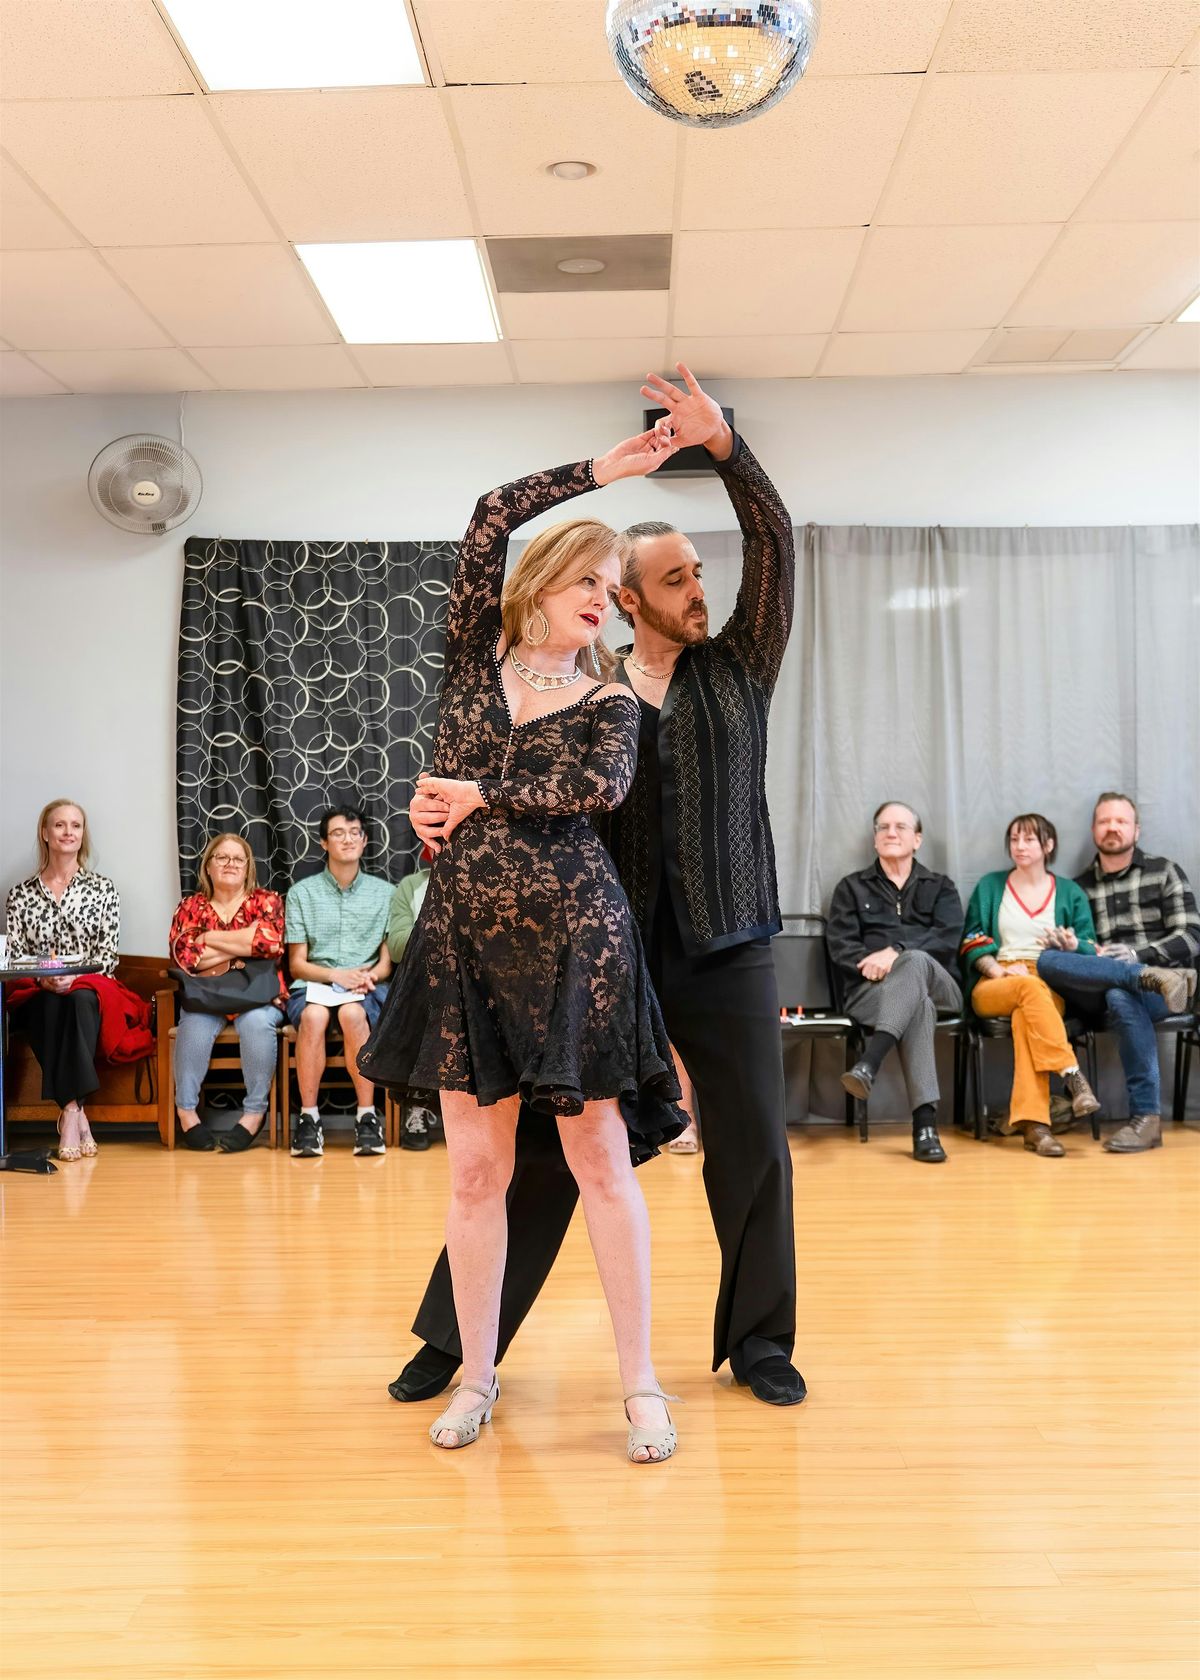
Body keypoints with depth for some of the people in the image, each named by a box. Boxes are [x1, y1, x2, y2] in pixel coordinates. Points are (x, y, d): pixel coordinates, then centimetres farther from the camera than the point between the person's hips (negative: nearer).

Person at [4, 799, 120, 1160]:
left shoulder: (103, 889, 9)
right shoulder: (21, 894, 10)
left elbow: (108, 954, 2)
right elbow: (14, 957, 4)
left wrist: (75, 977, -17)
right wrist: (43, 979, -17)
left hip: (90, 992, 0)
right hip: (39, 997, 1)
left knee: (78, 1000, -36)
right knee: (53, 1005, -35)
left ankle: (69, 1112, -34)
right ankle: (77, 1115, -34)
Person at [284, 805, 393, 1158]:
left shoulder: (385, 892, 13)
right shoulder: (302, 893, 11)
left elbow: (387, 960, 10)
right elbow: (297, 964, 6)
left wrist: (370, 975, -14)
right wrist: (336, 974, -13)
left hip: (366, 988, 0)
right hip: (312, 985, 0)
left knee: (352, 1013, -36)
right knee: (314, 1015, -36)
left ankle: (367, 1116, -29)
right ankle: (308, 1117, -27)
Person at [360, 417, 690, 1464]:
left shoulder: (608, 701, 7)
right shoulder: (476, 659, 9)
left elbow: (603, 785, -13)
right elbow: (491, 519, 1)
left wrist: (479, 797, -12)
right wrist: (603, 471, 5)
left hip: (573, 936, -1)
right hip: (464, 935, 2)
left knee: (601, 1156, 1)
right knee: (475, 1167, 5)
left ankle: (640, 1380, 11)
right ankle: (477, 1374, 20)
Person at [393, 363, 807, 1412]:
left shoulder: (739, 668, 6)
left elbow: (776, 546, -3)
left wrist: (725, 447, -15)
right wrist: (446, 808, -19)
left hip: (726, 947, 1)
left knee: (753, 1149, 8)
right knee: (545, 1145, 4)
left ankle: (758, 1341, 26)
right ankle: (459, 1336, 17)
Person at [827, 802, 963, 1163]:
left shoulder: (940, 887, 21)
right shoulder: (852, 887, 22)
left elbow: (948, 939, 0)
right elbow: (840, 946, 5)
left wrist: (896, 952, -18)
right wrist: (871, 963, -17)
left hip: (935, 984, 1)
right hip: (870, 990, 0)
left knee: (916, 961, -38)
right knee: (918, 1005, -38)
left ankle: (868, 1065, -55)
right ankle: (924, 1123, -51)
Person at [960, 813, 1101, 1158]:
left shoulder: (1070, 893, 16)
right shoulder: (989, 887, 15)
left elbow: (1090, 951, 8)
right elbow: (971, 944, 7)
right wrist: (1000, 970, -11)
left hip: (1053, 986, 0)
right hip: (993, 987, 0)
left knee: (1025, 1015, -38)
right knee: (1030, 988, -38)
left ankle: (1032, 1120, -47)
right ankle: (1072, 1077, -44)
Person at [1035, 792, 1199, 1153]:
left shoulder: (1164, 872, 11)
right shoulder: (1078, 887, 18)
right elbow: (1076, 948, 16)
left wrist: (1137, 955, -14)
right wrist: (1069, 949, -9)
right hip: (1099, 994, 2)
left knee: (1121, 997, -38)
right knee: (1048, 961, -27)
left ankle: (1147, 1117, -34)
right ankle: (1153, 977, -37)